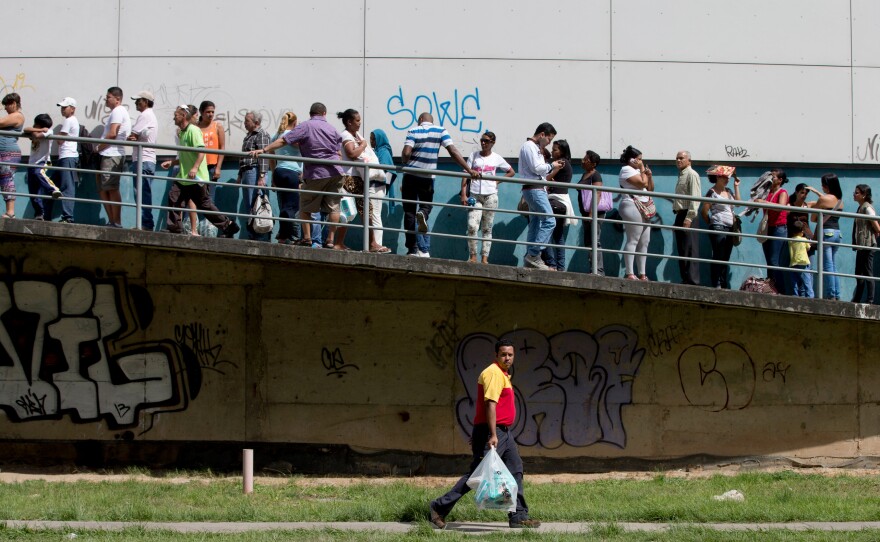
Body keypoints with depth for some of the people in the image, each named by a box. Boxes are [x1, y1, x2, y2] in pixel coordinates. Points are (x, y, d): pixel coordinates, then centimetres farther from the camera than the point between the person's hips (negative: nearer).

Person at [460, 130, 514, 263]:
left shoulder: (496, 158, 7)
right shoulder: (473, 156, 6)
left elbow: (511, 172, 17)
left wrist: (497, 181, 4)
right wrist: (463, 194, -7)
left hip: (490, 196, 1)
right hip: (474, 195, -1)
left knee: (487, 229, 4)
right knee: (472, 226, -15)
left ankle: (485, 258, 5)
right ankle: (472, 256, -7)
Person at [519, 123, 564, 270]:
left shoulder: (535, 148, 23)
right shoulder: (529, 146, -7)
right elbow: (536, 168, -17)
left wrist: (554, 169, 13)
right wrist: (551, 166, -3)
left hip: (538, 190, 11)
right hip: (534, 189, -11)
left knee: (535, 224, 9)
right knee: (549, 221, -17)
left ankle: (529, 260, 9)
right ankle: (534, 254, -21)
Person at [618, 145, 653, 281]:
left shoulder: (637, 170, 23)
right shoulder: (627, 170, -5)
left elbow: (650, 188, 23)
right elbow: (642, 183, -16)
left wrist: (650, 176, 8)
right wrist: (642, 170, -2)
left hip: (644, 208, 10)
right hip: (633, 207, -10)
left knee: (644, 242, 6)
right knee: (632, 240, -12)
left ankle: (642, 274, 6)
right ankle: (629, 273, -15)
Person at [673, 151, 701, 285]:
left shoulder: (692, 175, -8)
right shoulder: (681, 175, 21)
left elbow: (695, 198, -16)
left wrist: (689, 218, -22)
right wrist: (679, 217, 15)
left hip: (688, 215, -10)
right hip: (680, 215, 10)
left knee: (689, 250, -11)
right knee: (682, 250, 9)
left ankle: (692, 280, -12)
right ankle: (685, 279, 12)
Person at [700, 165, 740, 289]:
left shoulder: (728, 191, 15)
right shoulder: (712, 192, -7)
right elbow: (704, 211, -7)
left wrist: (736, 186, 14)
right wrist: (711, 223, 3)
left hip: (730, 228, 7)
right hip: (718, 228, -7)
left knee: (725, 259, 9)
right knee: (718, 257, -7)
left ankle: (724, 285, 13)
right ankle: (716, 284, -5)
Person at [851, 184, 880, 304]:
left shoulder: (867, 208, -13)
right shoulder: (861, 208, 15)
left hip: (867, 245, -10)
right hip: (861, 245, 10)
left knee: (868, 273, -9)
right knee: (859, 273, 13)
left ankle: (870, 300, -8)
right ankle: (857, 299, 18)